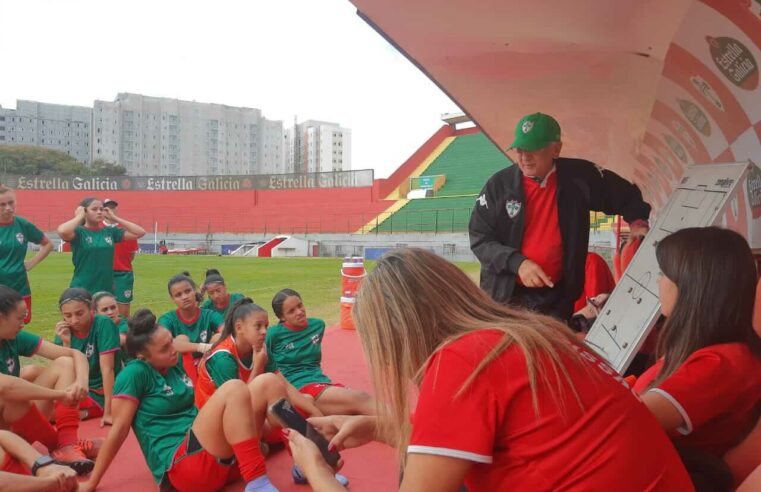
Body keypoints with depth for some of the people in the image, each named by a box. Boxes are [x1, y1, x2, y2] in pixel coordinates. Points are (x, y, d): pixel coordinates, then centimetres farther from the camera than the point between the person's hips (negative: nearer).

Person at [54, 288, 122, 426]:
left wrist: (108, 412, -24)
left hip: (101, 393, -6)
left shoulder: (103, 324, -18)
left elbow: (107, 368, -22)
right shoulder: (65, 331, -3)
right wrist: (66, 343, -19)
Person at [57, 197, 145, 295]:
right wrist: (79, 217, -12)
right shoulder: (79, 232, -6)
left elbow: (140, 232, 2)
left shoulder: (110, 231, 6)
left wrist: (114, 218, 2)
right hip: (82, 291, -4)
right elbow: (62, 231, -29)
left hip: (106, 290, 4)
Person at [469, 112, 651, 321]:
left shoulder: (579, 176, -4)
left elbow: (625, 195, 12)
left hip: (556, 296, 1)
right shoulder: (499, 184, -7)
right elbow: (479, 238, -7)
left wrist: (637, 220, -8)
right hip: (504, 295, -1)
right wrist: (516, 263, -21)